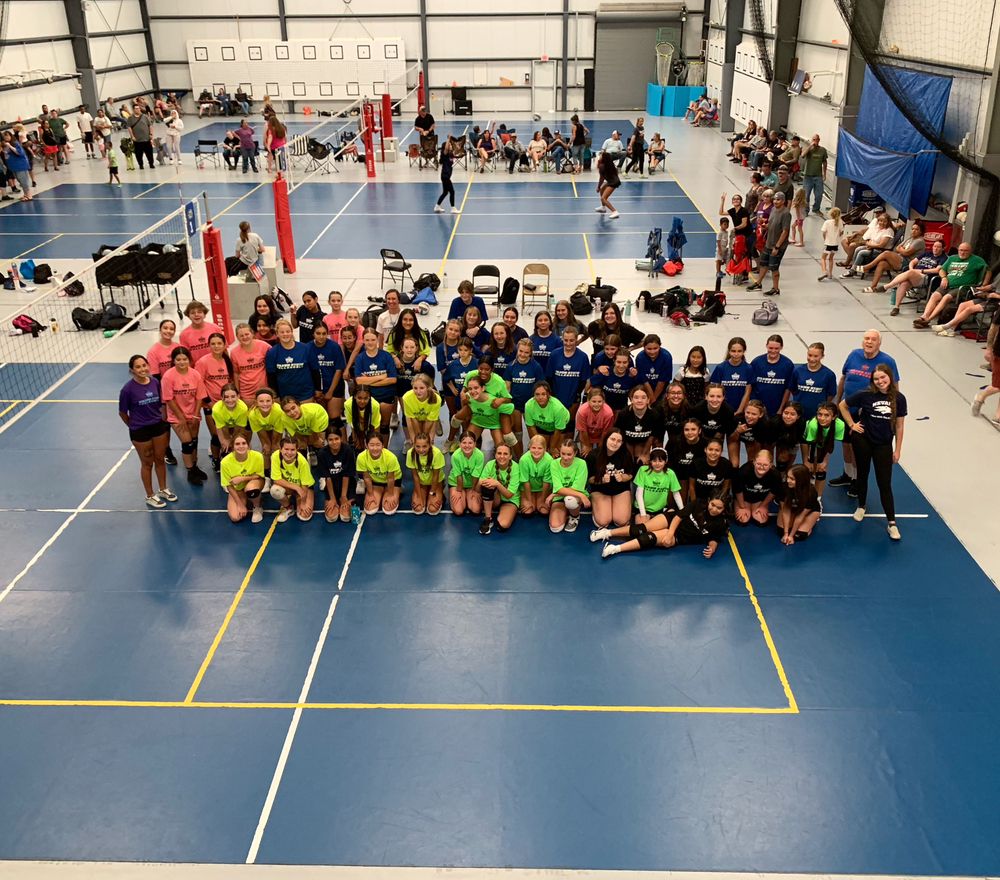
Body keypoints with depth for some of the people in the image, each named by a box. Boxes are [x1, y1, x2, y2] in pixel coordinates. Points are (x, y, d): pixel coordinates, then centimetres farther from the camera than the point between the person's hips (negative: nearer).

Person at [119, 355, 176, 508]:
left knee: (160, 459, 18)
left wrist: (163, 420, 9)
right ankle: (150, 496, 29)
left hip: (159, 426, 4)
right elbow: (122, 412, -6)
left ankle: (163, 489, 39)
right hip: (140, 432, -4)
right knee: (147, 463, 11)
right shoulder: (128, 389, -18)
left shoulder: (155, 382, -7)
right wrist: (134, 426, 4)